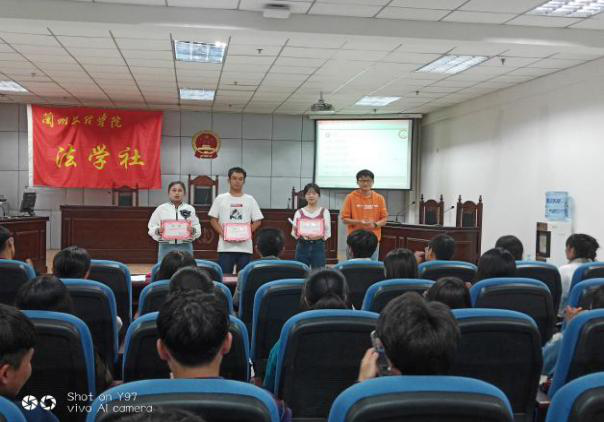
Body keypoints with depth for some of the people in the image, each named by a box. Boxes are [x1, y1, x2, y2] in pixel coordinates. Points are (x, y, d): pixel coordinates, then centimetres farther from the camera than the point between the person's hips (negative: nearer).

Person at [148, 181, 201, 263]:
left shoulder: (190, 209, 6)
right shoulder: (161, 209, 4)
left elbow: (198, 228, 5)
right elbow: (151, 228, 4)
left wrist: (193, 230, -16)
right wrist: (158, 231, -16)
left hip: (185, 247, 1)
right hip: (166, 247, -1)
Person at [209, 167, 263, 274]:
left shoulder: (250, 200, 8)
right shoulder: (220, 198, 6)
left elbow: (257, 221, 8)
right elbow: (213, 220, 6)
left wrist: (246, 233, -7)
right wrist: (223, 233, -9)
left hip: (245, 247, 1)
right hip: (225, 247, -1)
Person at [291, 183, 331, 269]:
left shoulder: (324, 212, 6)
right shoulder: (299, 212, 8)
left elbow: (328, 233, 1)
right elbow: (294, 233, 5)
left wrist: (320, 235, -19)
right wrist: (295, 231, -17)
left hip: (318, 246, -1)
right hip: (302, 246, 1)